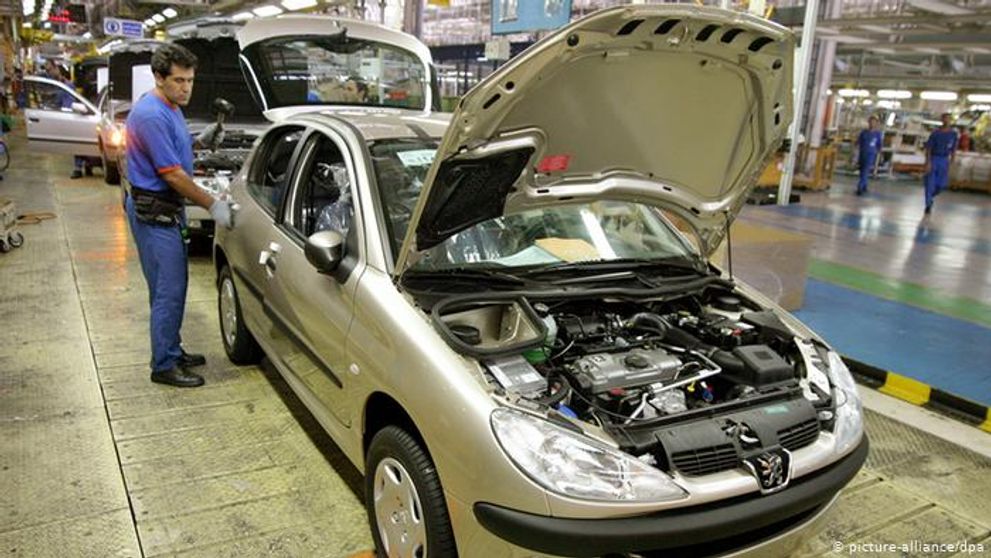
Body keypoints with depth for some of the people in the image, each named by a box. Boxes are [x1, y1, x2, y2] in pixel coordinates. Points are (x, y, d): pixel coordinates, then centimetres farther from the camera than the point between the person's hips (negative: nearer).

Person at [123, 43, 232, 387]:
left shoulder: (170, 108, 10)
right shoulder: (151, 115, -21)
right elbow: (172, 174, -22)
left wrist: (200, 141, 8)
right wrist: (212, 205, -18)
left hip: (168, 209, 10)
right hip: (153, 212, -10)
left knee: (174, 285, 16)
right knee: (168, 290, -6)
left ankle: (173, 351, 28)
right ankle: (164, 366, 4)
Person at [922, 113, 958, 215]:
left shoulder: (953, 133, 2)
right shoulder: (935, 133, -7)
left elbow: (954, 149, 8)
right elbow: (928, 148, -7)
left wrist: (951, 163, 5)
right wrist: (928, 162, -16)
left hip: (944, 160, 3)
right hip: (933, 158, -3)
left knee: (942, 184, 0)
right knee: (930, 183, -5)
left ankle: (931, 196, 30)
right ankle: (928, 205, 5)